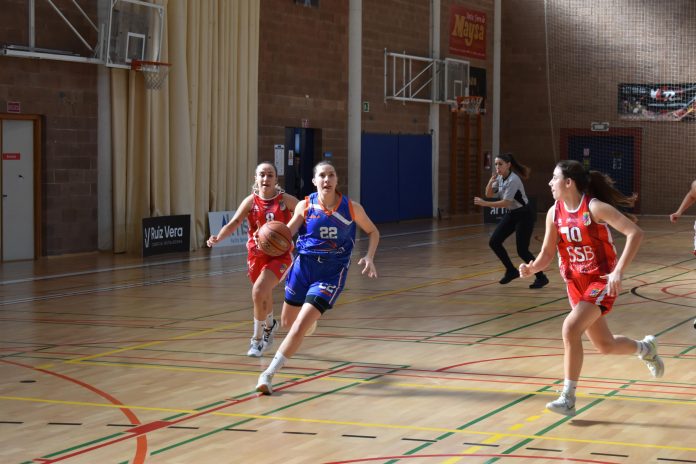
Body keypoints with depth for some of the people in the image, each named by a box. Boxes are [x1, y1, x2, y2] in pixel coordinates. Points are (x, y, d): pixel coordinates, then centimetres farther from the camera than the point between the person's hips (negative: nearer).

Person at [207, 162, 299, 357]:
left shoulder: (285, 200, -10)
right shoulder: (251, 201, -7)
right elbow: (234, 223, -18)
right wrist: (218, 238, -35)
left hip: (279, 255, -3)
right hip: (256, 254, 3)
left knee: (258, 292, -21)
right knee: (264, 295, 22)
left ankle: (257, 339, -5)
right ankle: (270, 325, 55)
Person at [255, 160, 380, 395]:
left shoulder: (351, 208, -7)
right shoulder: (305, 206, -6)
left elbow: (373, 231, 8)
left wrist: (369, 257, -8)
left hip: (332, 272, -3)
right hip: (303, 265, 3)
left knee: (299, 328, -16)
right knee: (288, 321, 18)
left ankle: (269, 374, -7)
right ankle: (311, 320, 56)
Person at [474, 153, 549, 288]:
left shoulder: (513, 180, -26)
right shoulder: (500, 178, -1)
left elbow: (505, 202, -29)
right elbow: (489, 194, 3)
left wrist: (484, 203, -32)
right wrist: (491, 181, -16)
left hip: (524, 216, -8)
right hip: (511, 214, 8)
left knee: (522, 250, -10)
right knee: (494, 242, 0)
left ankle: (541, 277, 6)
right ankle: (511, 271, 15)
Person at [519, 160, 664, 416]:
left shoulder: (595, 207, -19)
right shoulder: (554, 213, -1)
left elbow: (635, 233, -24)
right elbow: (547, 254, 5)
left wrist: (619, 271, -31)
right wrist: (531, 268, -17)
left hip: (602, 281, -6)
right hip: (576, 283, 7)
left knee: (571, 328, -25)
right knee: (605, 345, 15)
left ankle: (568, 399, -15)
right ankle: (645, 348, 48)